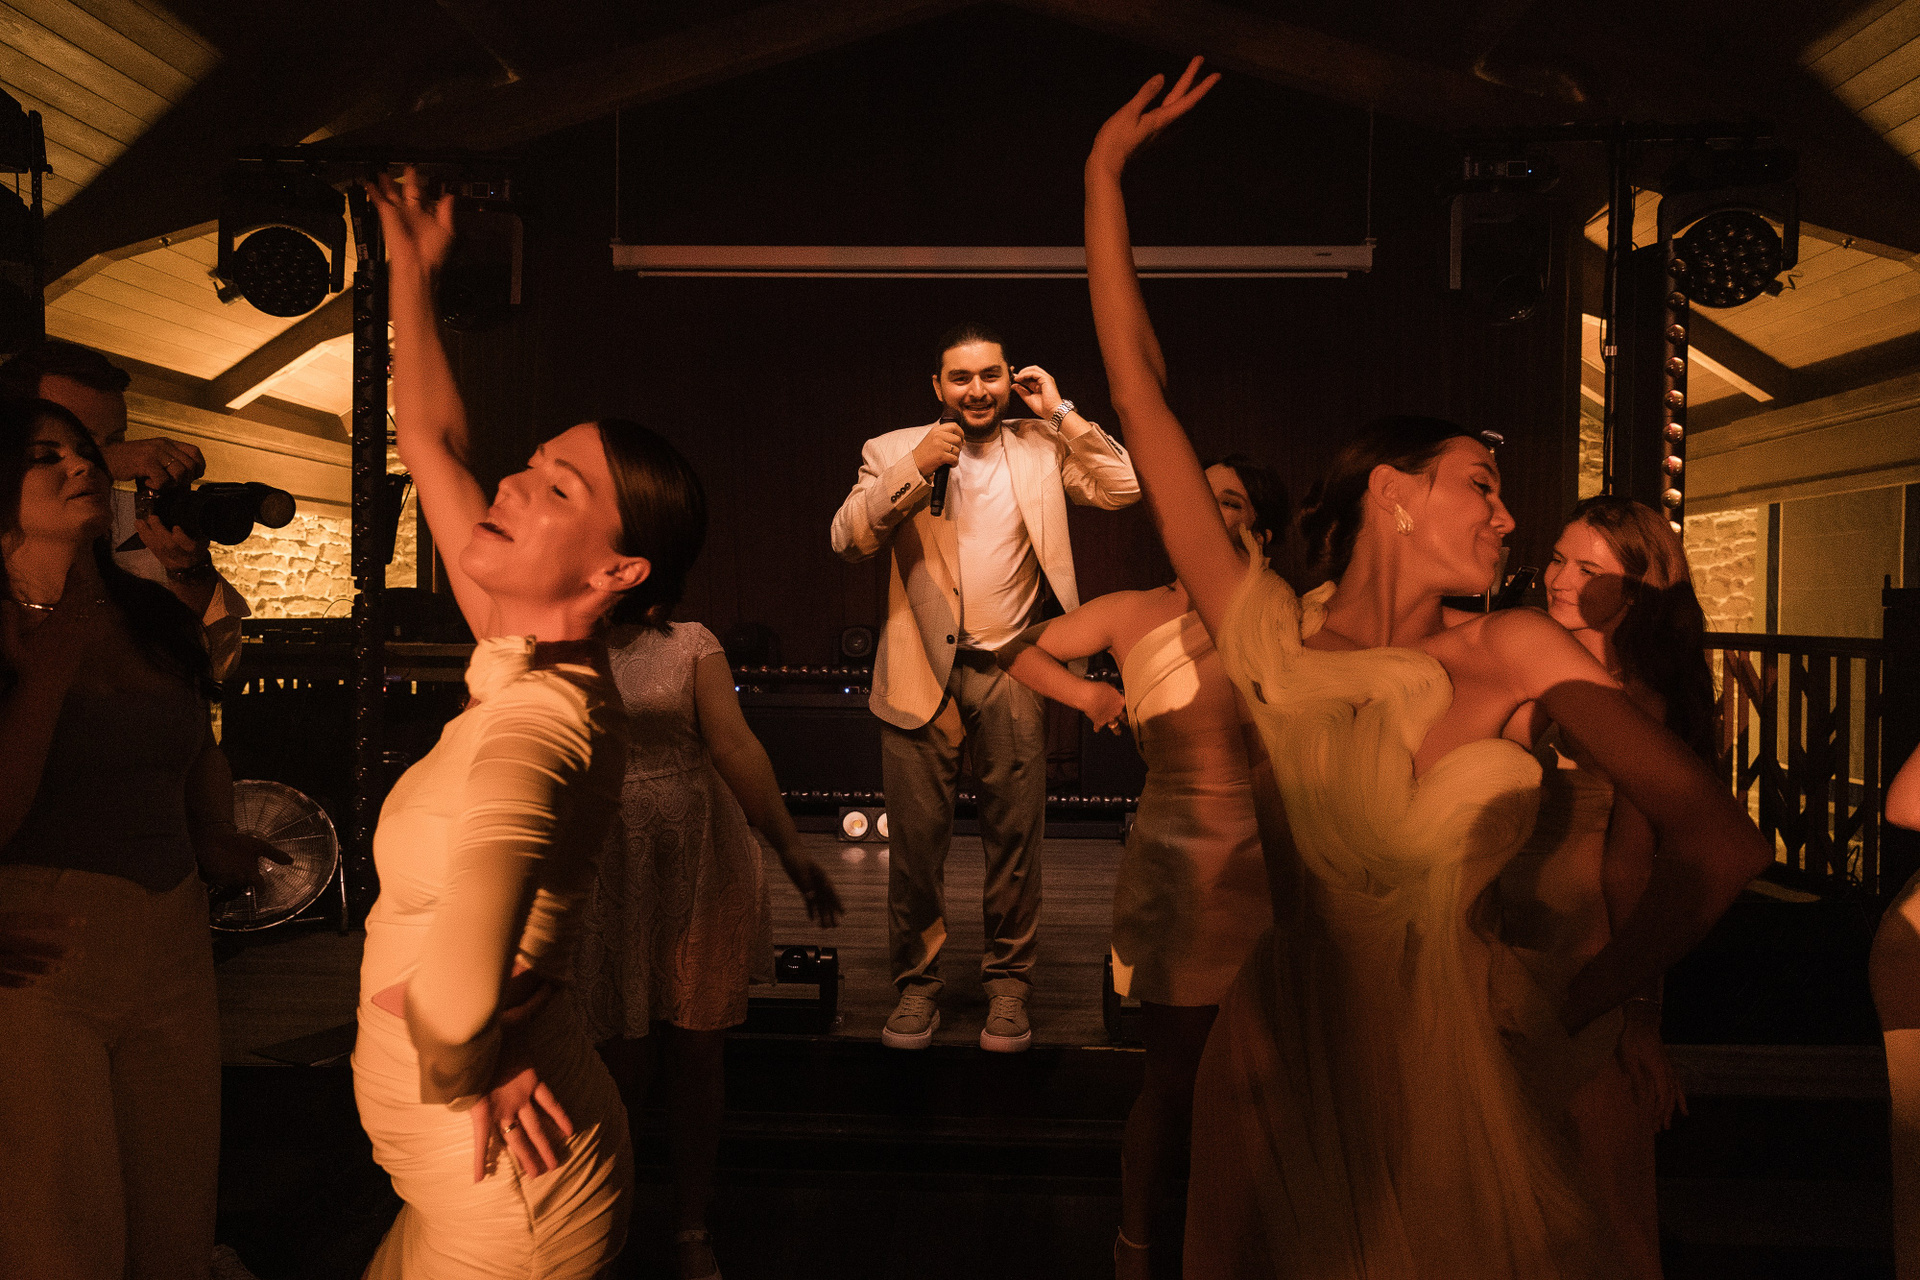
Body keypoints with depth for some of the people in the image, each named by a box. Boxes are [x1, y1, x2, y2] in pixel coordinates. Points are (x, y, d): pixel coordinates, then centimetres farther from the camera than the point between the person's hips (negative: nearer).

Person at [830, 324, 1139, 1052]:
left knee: (1015, 839, 6)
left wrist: (1061, 413, -1)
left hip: (1012, 672, 1)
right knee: (916, 838, 4)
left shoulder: (1042, 448, 10)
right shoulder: (892, 452, 8)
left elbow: (1122, 489, 0)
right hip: (922, 674, 0)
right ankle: (917, 984, 19)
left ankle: (1008, 983, 21)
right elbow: (848, 540, -3)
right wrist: (914, 469, -12)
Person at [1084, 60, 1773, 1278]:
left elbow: (1721, 844, -9)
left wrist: (1571, 1013, -4)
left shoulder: (1512, 653, -6)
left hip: (1455, 1073, 0)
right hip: (1290, 1065, 1)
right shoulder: (1271, 638, -6)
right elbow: (1142, 391, -5)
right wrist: (1106, 173, -1)